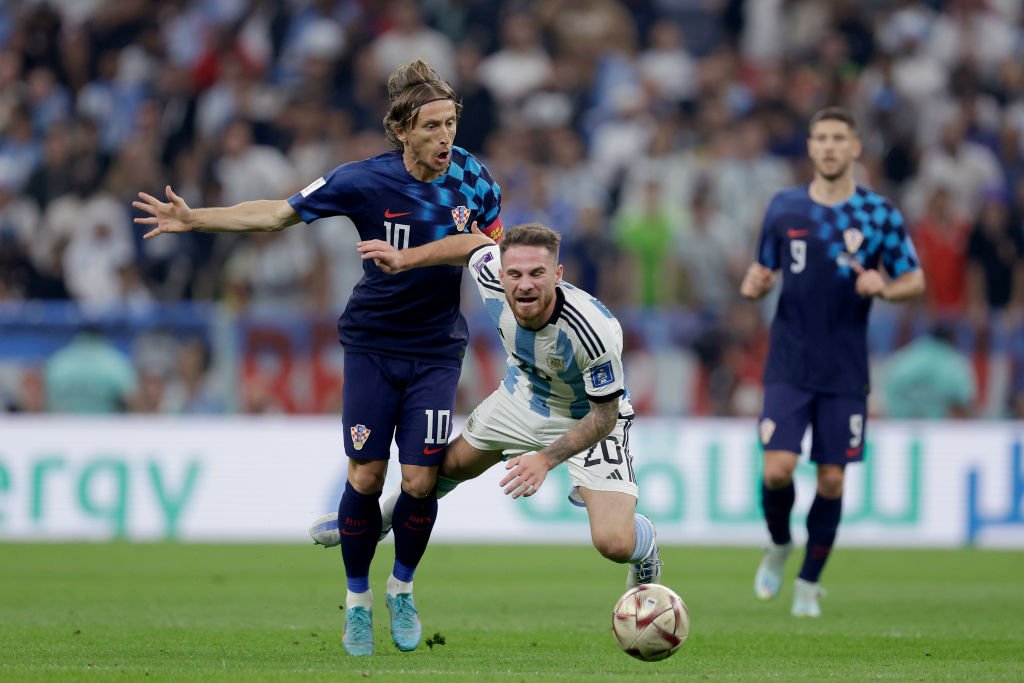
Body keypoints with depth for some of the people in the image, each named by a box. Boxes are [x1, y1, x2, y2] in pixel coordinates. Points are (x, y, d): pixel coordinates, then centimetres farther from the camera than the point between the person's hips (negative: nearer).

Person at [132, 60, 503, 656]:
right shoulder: (366, 181, -15)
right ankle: (358, 600, 17)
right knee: (366, 476, -5)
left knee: (420, 482, -7)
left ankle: (403, 587, 21)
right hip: (373, 343, -1)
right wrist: (195, 219, -14)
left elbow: (493, 247, 12)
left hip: (437, 349, 1)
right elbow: (278, 213, -8)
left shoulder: (472, 176, -7)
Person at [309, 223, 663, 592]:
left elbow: (604, 414, -28)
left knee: (614, 544, -17)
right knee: (452, 464, 22)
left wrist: (546, 459, -36)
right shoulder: (492, 277, -27)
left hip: (589, 417, -5)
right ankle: (381, 517, 54)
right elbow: (476, 244, -2)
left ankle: (645, 544, 22)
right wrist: (405, 258, -3)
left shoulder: (596, 330, -41)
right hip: (525, 392, 5)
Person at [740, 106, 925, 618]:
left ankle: (810, 582, 17)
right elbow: (764, 269, 16)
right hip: (789, 365, 0)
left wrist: (883, 287, -16)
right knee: (777, 469, -13)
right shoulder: (784, 208, 4)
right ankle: (778, 545, 18)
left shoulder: (880, 214, -1)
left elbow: (915, 281, 5)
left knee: (831, 479, 0)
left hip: (845, 371, 0)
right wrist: (755, 284, -8)